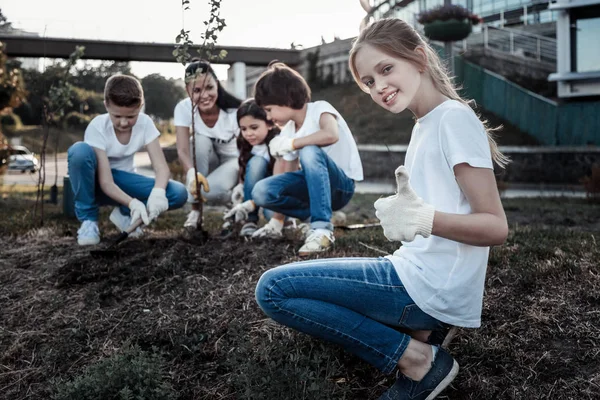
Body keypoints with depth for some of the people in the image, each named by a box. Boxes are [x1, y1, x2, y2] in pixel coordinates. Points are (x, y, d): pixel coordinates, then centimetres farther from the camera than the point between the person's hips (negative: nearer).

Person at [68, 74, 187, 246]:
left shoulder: (145, 123, -16)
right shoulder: (97, 127, -25)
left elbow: (162, 167, -20)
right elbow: (106, 182, -28)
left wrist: (158, 191, -42)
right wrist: (133, 203, -45)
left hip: (123, 181, 3)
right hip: (98, 183, -2)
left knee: (179, 194, -23)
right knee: (80, 150, -37)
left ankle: (124, 213, 1)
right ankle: (88, 220, -17)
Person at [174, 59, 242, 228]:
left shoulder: (235, 111, -28)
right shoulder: (183, 108, -22)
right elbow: (183, 150, -30)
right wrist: (192, 173, -52)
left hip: (232, 161, -3)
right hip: (204, 162, 3)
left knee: (211, 190, -35)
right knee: (200, 141, -33)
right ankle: (195, 210, -19)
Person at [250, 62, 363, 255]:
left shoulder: (319, 109, -13)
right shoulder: (287, 131, 6)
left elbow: (331, 134, -37)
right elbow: (287, 174, 8)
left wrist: (290, 143, -27)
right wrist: (277, 220, 5)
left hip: (342, 185, -6)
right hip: (314, 184, 6)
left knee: (309, 152, -36)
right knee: (261, 191, -17)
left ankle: (322, 227, -34)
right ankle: (318, 215, -1)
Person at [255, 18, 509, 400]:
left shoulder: (454, 117, -13)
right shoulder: (425, 124, 14)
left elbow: (496, 227, -18)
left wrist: (424, 219, -33)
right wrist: (404, 213, 0)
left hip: (432, 287, -10)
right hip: (418, 273, 10)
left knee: (273, 289, -12)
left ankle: (417, 359, -7)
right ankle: (418, 329, 10)